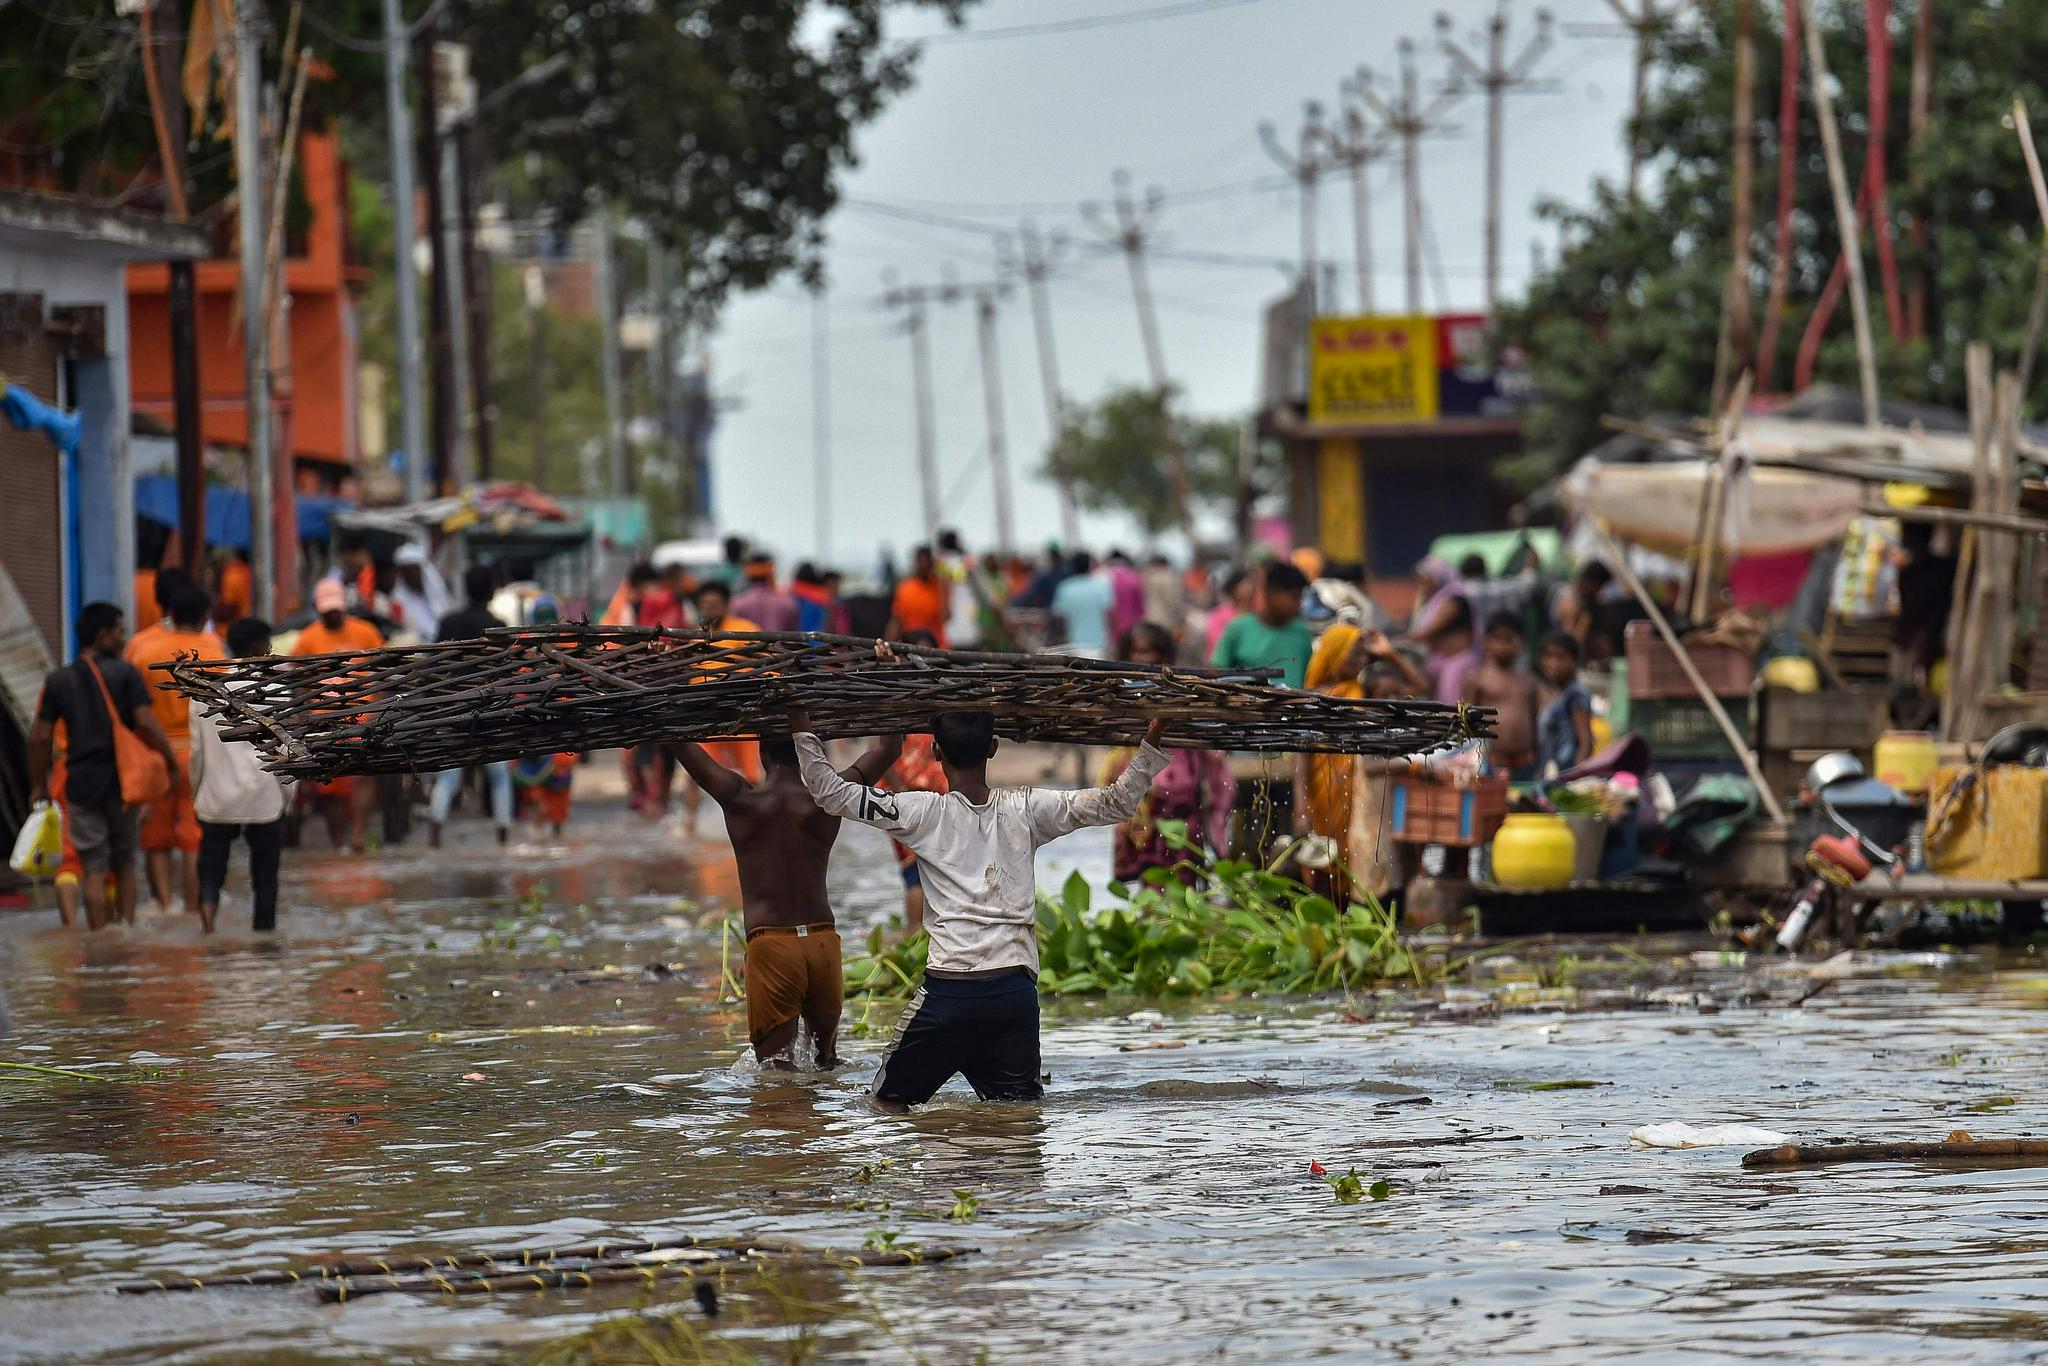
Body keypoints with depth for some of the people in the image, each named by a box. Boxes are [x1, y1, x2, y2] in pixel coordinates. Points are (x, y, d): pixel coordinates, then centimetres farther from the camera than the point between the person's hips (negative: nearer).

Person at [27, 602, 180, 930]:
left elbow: (40, 737, 2)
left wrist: (39, 786, 10)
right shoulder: (124, 673, -4)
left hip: (81, 785, 1)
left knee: (94, 870, 2)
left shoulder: (58, 680, 3)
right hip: (121, 781, -1)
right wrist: (170, 759, -3)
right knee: (124, 865, 15)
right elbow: (146, 723, -14)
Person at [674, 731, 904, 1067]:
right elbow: (889, 748, 14)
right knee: (827, 1057, 20)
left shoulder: (739, 799, -2)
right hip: (823, 941, 3)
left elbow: (681, 745, 5)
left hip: (769, 944, -3)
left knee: (775, 1058, -4)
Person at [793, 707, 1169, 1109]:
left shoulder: (925, 813, 0)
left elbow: (831, 794, 3)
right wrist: (1151, 746, 14)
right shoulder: (1026, 810, 5)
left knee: (888, 1102, 9)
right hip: (1016, 991, 2)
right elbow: (1117, 804, 7)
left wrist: (803, 732, 13)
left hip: (948, 986, -2)